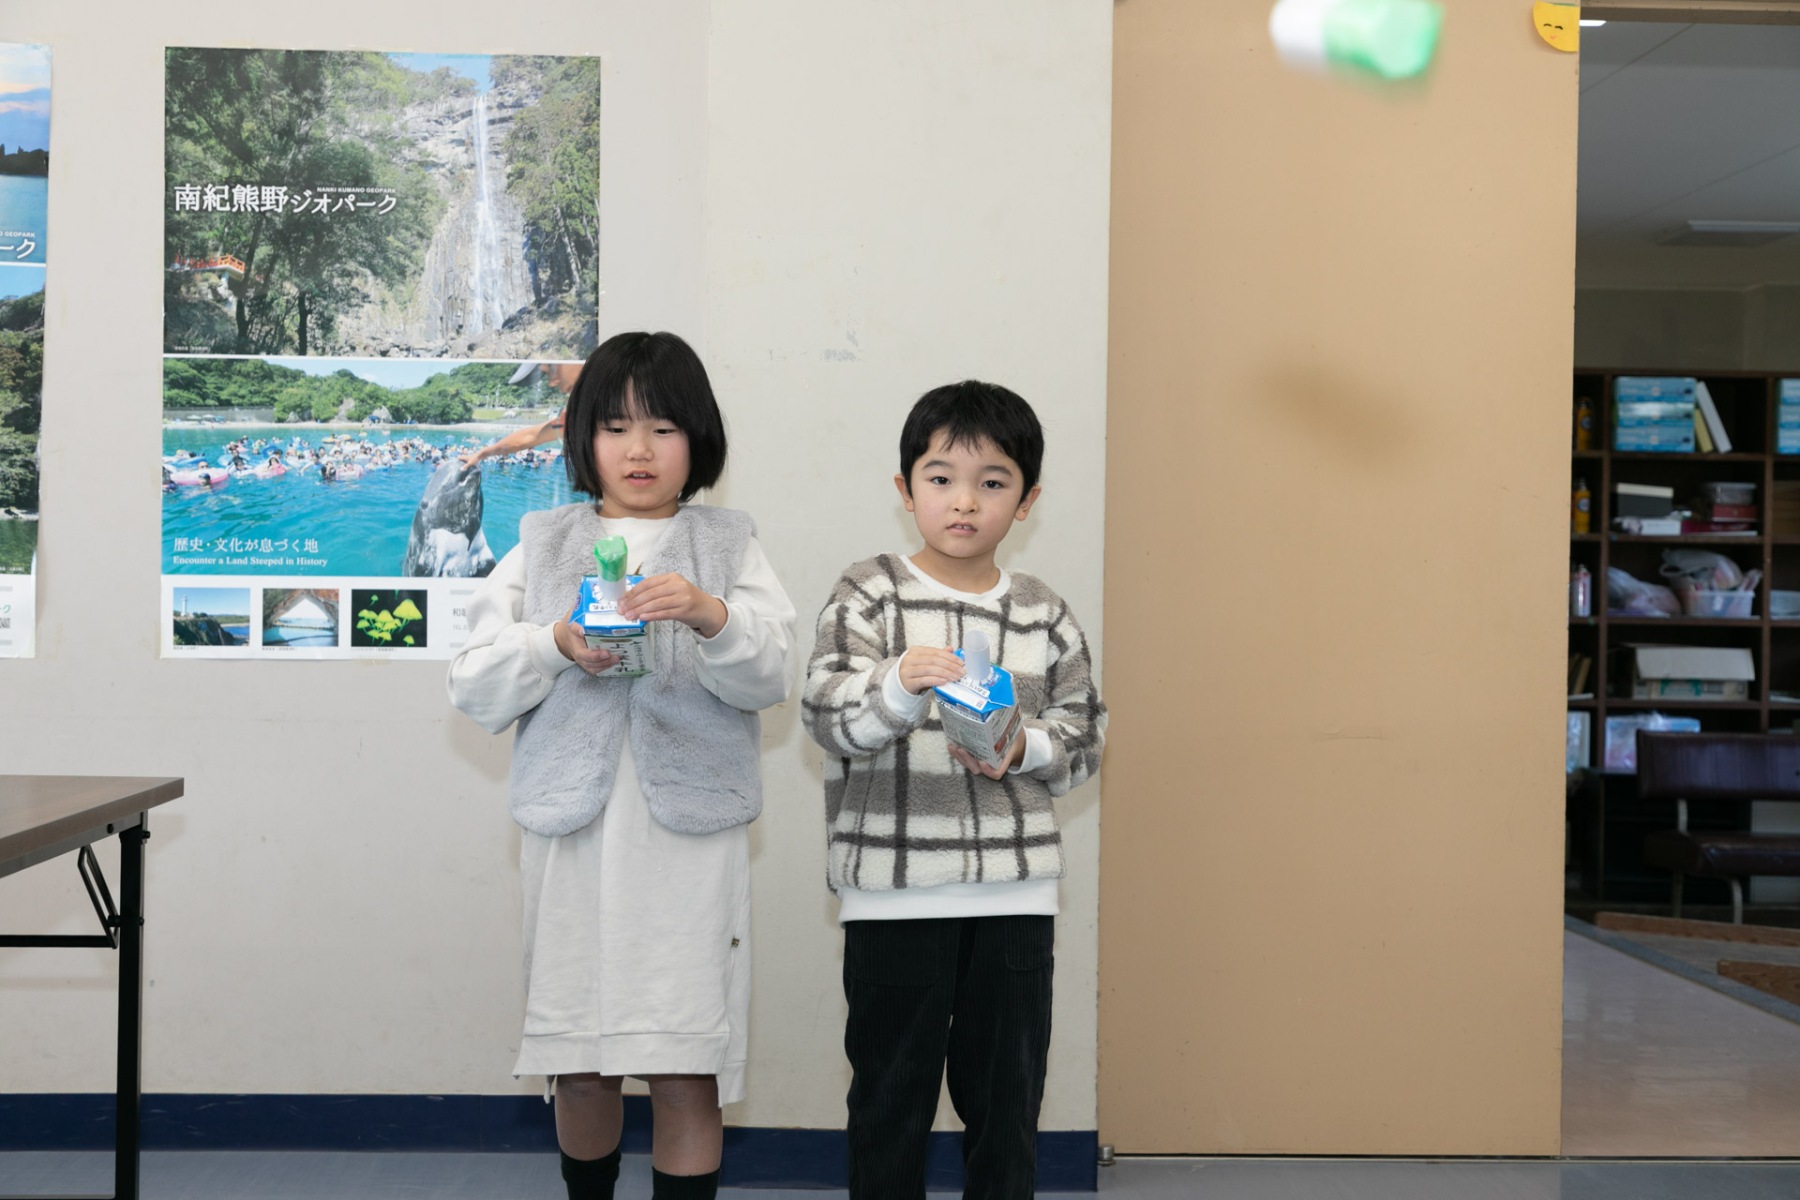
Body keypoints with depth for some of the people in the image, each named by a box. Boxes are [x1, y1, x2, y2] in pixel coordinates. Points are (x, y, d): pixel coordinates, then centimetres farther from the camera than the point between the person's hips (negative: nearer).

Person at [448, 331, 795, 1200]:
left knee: (688, 1076, -2)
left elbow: (767, 680, -5)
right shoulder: (542, 548, 11)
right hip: (574, 832, 2)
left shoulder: (729, 549, 8)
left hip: (690, 835, -1)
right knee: (579, 1068, 10)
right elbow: (473, 689, 5)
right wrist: (557, 647, -14)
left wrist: (712, 616, -24)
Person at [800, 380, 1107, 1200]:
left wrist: (1023, 748, -10)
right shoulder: (869, 596, -3)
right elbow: (825, 714, -13)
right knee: (892, 1087, 10)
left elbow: (1084, 732, 10)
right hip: (894, 891, -2)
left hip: (1015, 890, 3)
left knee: (1007, 1088, 12)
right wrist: (900, 686, -31)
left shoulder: (1044, 616, 7)